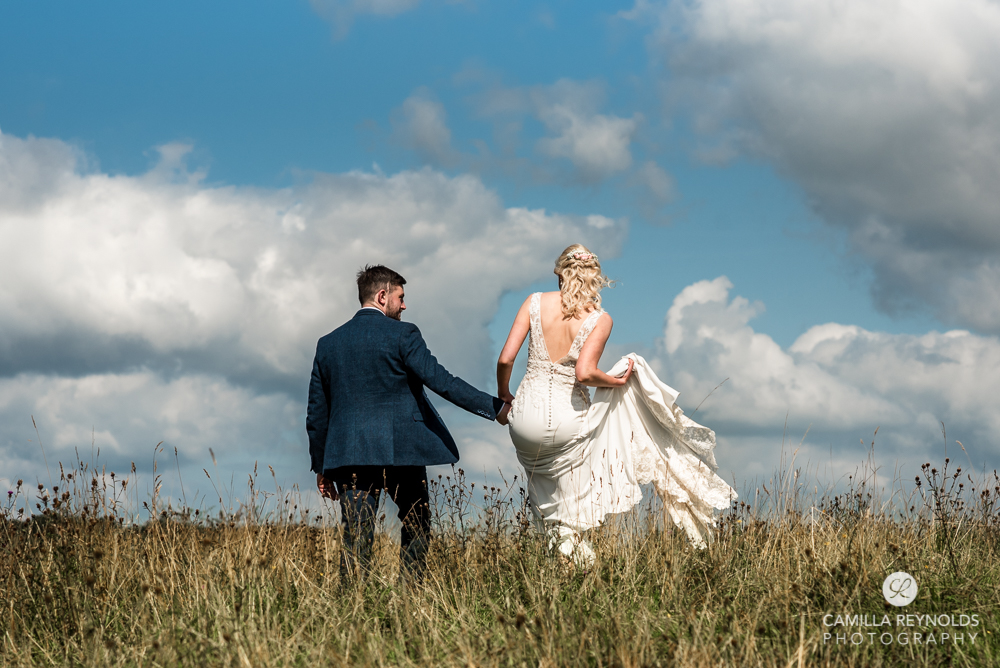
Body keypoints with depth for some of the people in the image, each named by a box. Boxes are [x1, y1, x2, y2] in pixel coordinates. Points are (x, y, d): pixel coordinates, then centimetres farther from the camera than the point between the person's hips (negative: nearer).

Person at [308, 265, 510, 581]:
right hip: (401, 449, -3)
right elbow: (441, 381, -11)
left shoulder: (328, 343, 12)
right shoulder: (401, 334, -4)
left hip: (349, 452, 3)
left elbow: (317, 413, 14)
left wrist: (321, 467, 22)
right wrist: (496, 408, -6)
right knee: (416, 525, 16)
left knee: (356, 540, 0)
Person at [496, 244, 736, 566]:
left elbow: (505, 359, -6)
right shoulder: (600, 319, -8)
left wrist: (504, 395, 13)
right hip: (566, 426, -2)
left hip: (526, 421, 2)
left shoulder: (535, 303, -2)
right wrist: (617, 380, -1)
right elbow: (584, 373, -21)